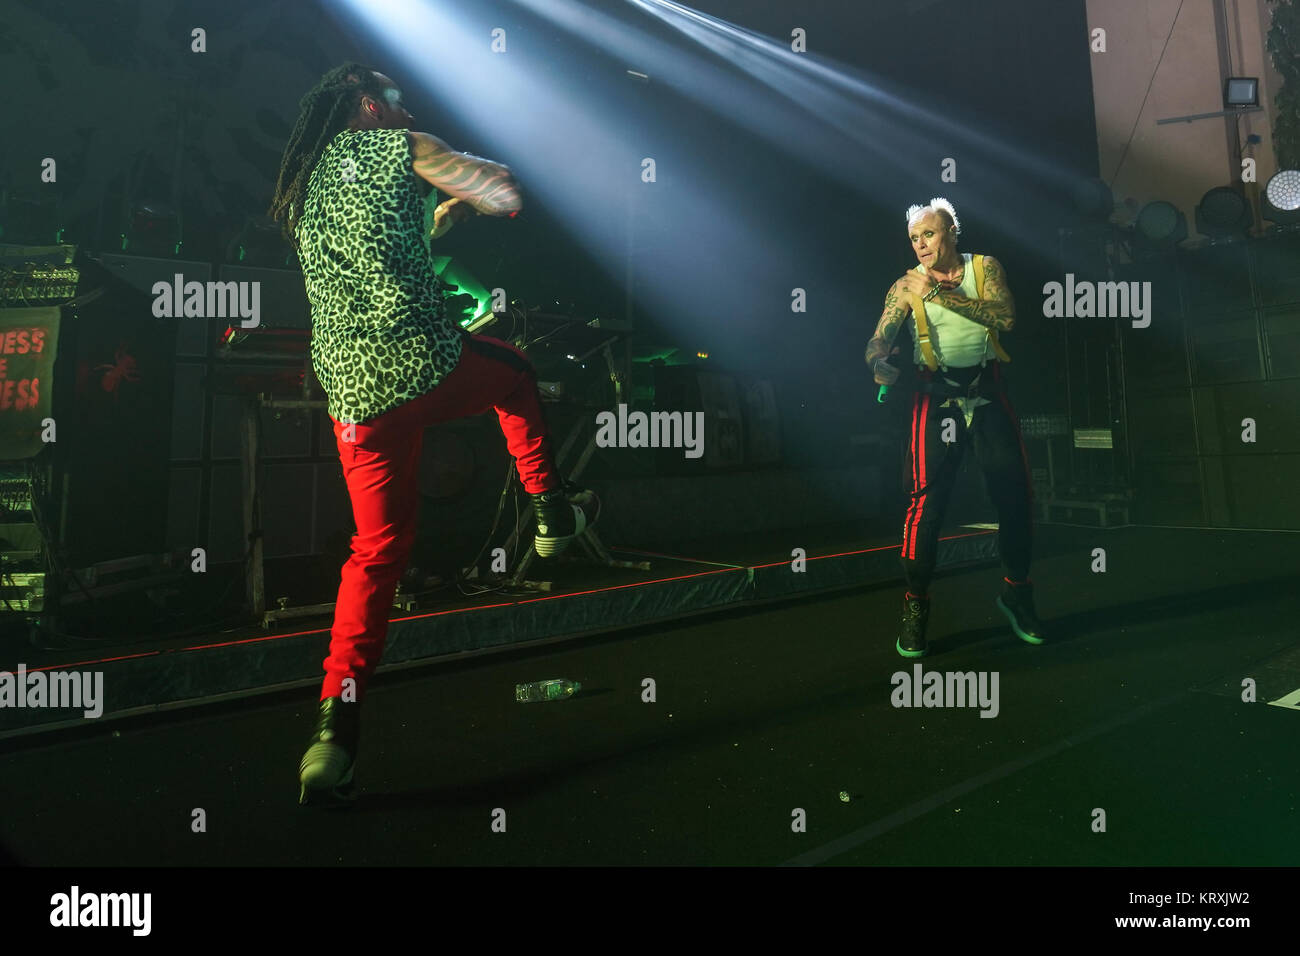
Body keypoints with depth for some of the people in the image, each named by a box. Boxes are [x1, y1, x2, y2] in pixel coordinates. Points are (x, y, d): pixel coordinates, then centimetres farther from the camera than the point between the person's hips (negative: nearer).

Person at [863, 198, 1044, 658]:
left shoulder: (984, 267, 6)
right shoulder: (906, 286, 4)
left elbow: (1005, 316, -11)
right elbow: (879, 339, -5)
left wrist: (942, 294, -19)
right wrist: (879, 362, -29)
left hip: (987, 391, 2)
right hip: (935, 396, -1)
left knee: (1015, 494, 3)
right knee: (926, 500, -12)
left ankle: (1016, 592, 24)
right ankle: (915, 607, 0)